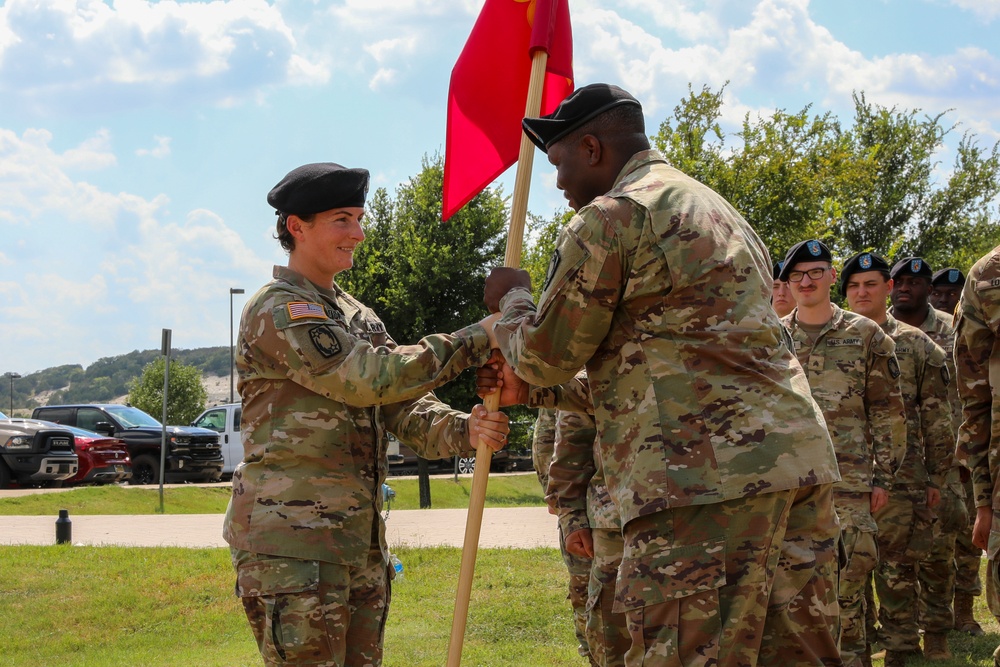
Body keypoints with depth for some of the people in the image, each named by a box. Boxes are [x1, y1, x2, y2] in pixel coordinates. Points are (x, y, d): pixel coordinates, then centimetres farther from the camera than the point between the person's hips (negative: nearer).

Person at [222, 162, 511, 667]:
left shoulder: (357, 315, 18)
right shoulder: (277, 310, -10)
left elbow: (402, 408, 11)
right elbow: (367, 378, -20)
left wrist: (463, 430, -11)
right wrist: (474, 341, -16)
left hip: (359, 541, 9)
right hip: (292, 544, -9)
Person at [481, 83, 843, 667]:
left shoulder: (609, 219, -2)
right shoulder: (717, 209, 28)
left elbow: (544, 353, 4)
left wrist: (513, 299, 25)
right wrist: (534, 390, 34)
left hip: (710, 479, -9)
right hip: (801, 464, 9)